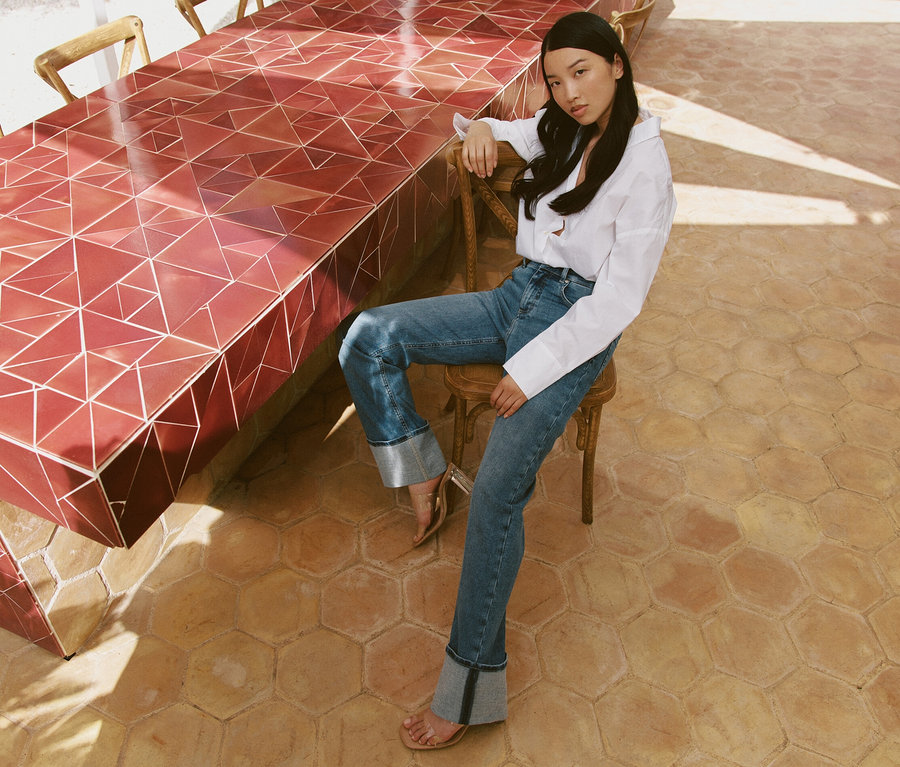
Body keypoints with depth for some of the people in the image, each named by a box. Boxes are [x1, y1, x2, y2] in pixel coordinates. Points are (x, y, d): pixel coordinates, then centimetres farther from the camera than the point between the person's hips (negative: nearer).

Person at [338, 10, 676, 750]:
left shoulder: (644, 164, -11)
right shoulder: (558, 129, 10)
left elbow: (620, 299, -16)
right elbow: (493, 132, 29)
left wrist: (531, 369, -20)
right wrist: (480, 127, 3)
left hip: (577, 327, -7)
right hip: (517, 297, 7)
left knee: (497, 489, -24)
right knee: (369, 337, -14)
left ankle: (472, 687, -12)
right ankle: (423, 474, 4)